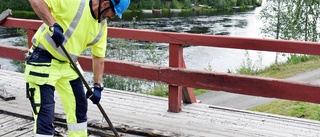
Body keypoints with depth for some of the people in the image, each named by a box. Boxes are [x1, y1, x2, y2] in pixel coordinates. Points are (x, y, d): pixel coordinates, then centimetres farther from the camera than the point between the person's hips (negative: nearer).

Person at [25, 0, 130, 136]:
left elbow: (98, 56, 9)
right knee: (45, 115, -9)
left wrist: (98, 86, 4)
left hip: (68, 64, 8)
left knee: (80, 106, 15)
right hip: (43, 61, -8)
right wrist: (53, 25, -34)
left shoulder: (101, 25, 1)